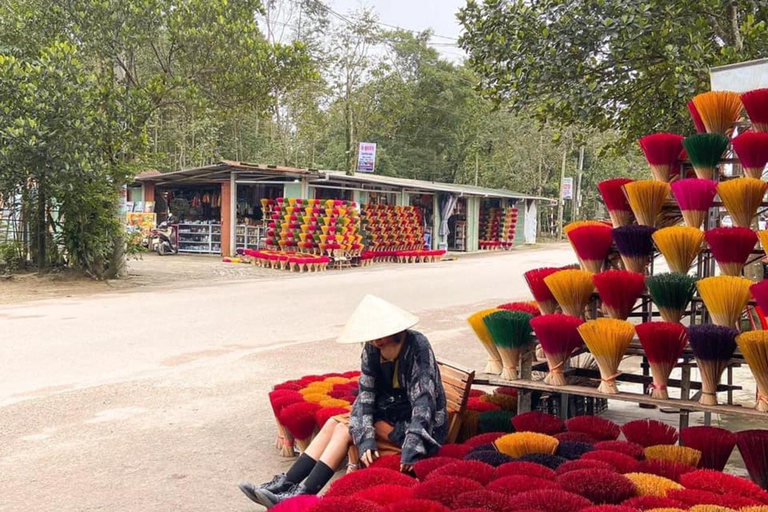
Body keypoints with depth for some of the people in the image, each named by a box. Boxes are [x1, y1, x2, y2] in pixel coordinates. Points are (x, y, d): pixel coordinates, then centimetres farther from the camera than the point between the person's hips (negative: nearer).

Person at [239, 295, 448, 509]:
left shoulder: (417, 346, -22)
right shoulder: (372, 349, -4)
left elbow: (424, 399, -26)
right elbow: (366, 394, -8)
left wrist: (412, 447, -35)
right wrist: (366, 437, -23)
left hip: (420, 424, -7)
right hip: (390, 413, 7)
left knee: (346, 429, -19)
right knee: (334, 423, -10)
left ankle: (303, 495, -19)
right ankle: (285, 484, -11)